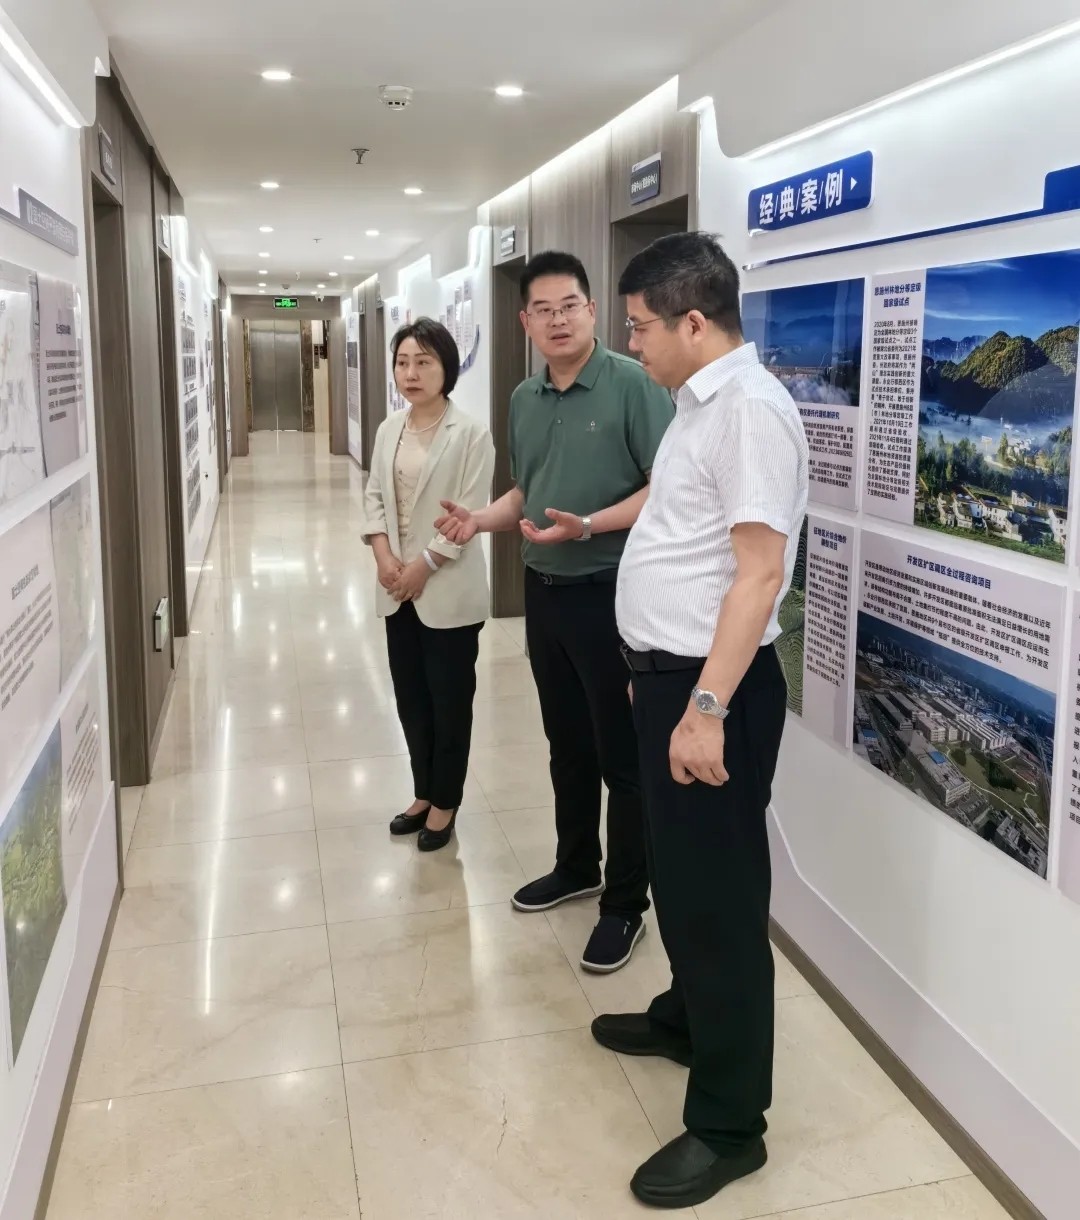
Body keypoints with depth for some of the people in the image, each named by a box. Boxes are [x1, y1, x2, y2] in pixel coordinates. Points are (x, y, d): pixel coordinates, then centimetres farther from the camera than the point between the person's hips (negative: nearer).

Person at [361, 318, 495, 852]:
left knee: (449, 700, 7)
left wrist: (423, 566, -16)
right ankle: (423, 794, 31)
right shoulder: (389, 429, 7)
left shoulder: (471, 434, -12)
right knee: (410, 697, 15)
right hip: (398, 587, 6)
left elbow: (469, 515, -15)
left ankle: (444, 802, 22)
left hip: (447, 590, -6)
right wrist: (383, 554, -7)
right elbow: (374, 495, 9)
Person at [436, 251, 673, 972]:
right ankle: (576, 866, 36)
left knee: (620, 754, 2)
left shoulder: (633, 385, -13)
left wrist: (590, 526, -27)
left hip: (610, 593, -7)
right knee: (567, 743, 19)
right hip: (544, 592, 7)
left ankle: (627, 903, 16)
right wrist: (481, 520, 1)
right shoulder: (524, 400, 10)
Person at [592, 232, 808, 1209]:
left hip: (712, 685, -10)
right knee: (677, 872, 23)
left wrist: (708, 707, -26)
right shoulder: (701, 401, 13)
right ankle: (686, 1017, 44)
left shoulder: (748, 405, -18)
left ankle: (729, 1123, 15)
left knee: (718, 893, 0)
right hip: (669, 672, 10)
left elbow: (758, 571, -24)